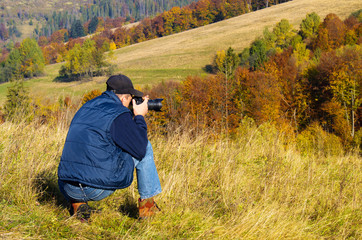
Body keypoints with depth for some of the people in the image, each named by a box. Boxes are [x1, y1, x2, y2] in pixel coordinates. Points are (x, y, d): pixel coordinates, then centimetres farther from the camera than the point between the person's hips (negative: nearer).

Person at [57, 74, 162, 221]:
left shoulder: (86, 107, 16)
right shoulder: (118, 114, -6)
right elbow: (140, 150, 1)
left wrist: (132, 117, 30)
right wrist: (139, 117, 12)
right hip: (98, 190, -6)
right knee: (146, 147, 10)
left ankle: (77, 203, 17)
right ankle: (147, 204, 16)